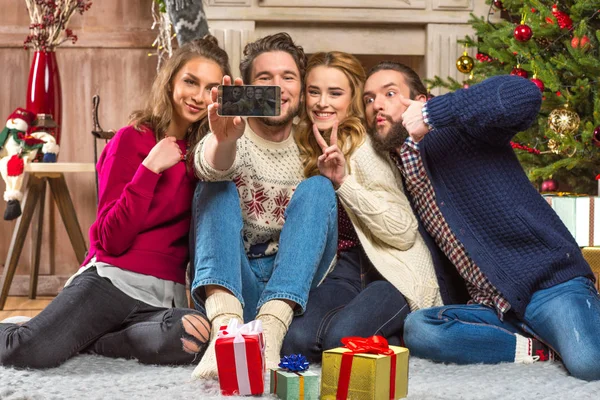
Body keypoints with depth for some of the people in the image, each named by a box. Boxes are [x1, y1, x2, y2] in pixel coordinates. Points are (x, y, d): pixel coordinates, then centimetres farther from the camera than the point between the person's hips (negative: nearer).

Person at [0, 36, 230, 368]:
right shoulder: (132, 139, 0)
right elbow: (110, 240, -6)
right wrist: (150, 168, -14)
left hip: (164, 296, 4)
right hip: (112, 278, -3)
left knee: (196, 337, -34)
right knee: (30, 352, -29)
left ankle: (84, 340, -8)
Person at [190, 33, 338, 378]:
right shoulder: (234, 139, 1)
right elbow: (213, 167, -26)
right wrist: (224, 140, -50)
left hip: (295, 286, 1)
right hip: (232, 284, -1)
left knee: (317, 187, -17)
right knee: (217, 188, -19)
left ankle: (270, 327, -38)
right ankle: (226, 325, -45)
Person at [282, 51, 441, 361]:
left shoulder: (363, 147, -10)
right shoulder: (307, 147, 10)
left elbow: (405, 233, -16)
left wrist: (343, 181, -23)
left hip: (394, 272, -5)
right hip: (346, 271, 5)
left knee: (342, 337, -32)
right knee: (297, 339, -26)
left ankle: (398, 336, -1)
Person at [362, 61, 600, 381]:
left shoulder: (455, 131, -5)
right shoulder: (399, 179, 16)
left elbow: (522, 95, -25)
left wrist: (432, 112, -21)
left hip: (549, 283, -6)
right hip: (492, 308, 6)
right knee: (416, 329, -24)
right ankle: (537, 347, -10)